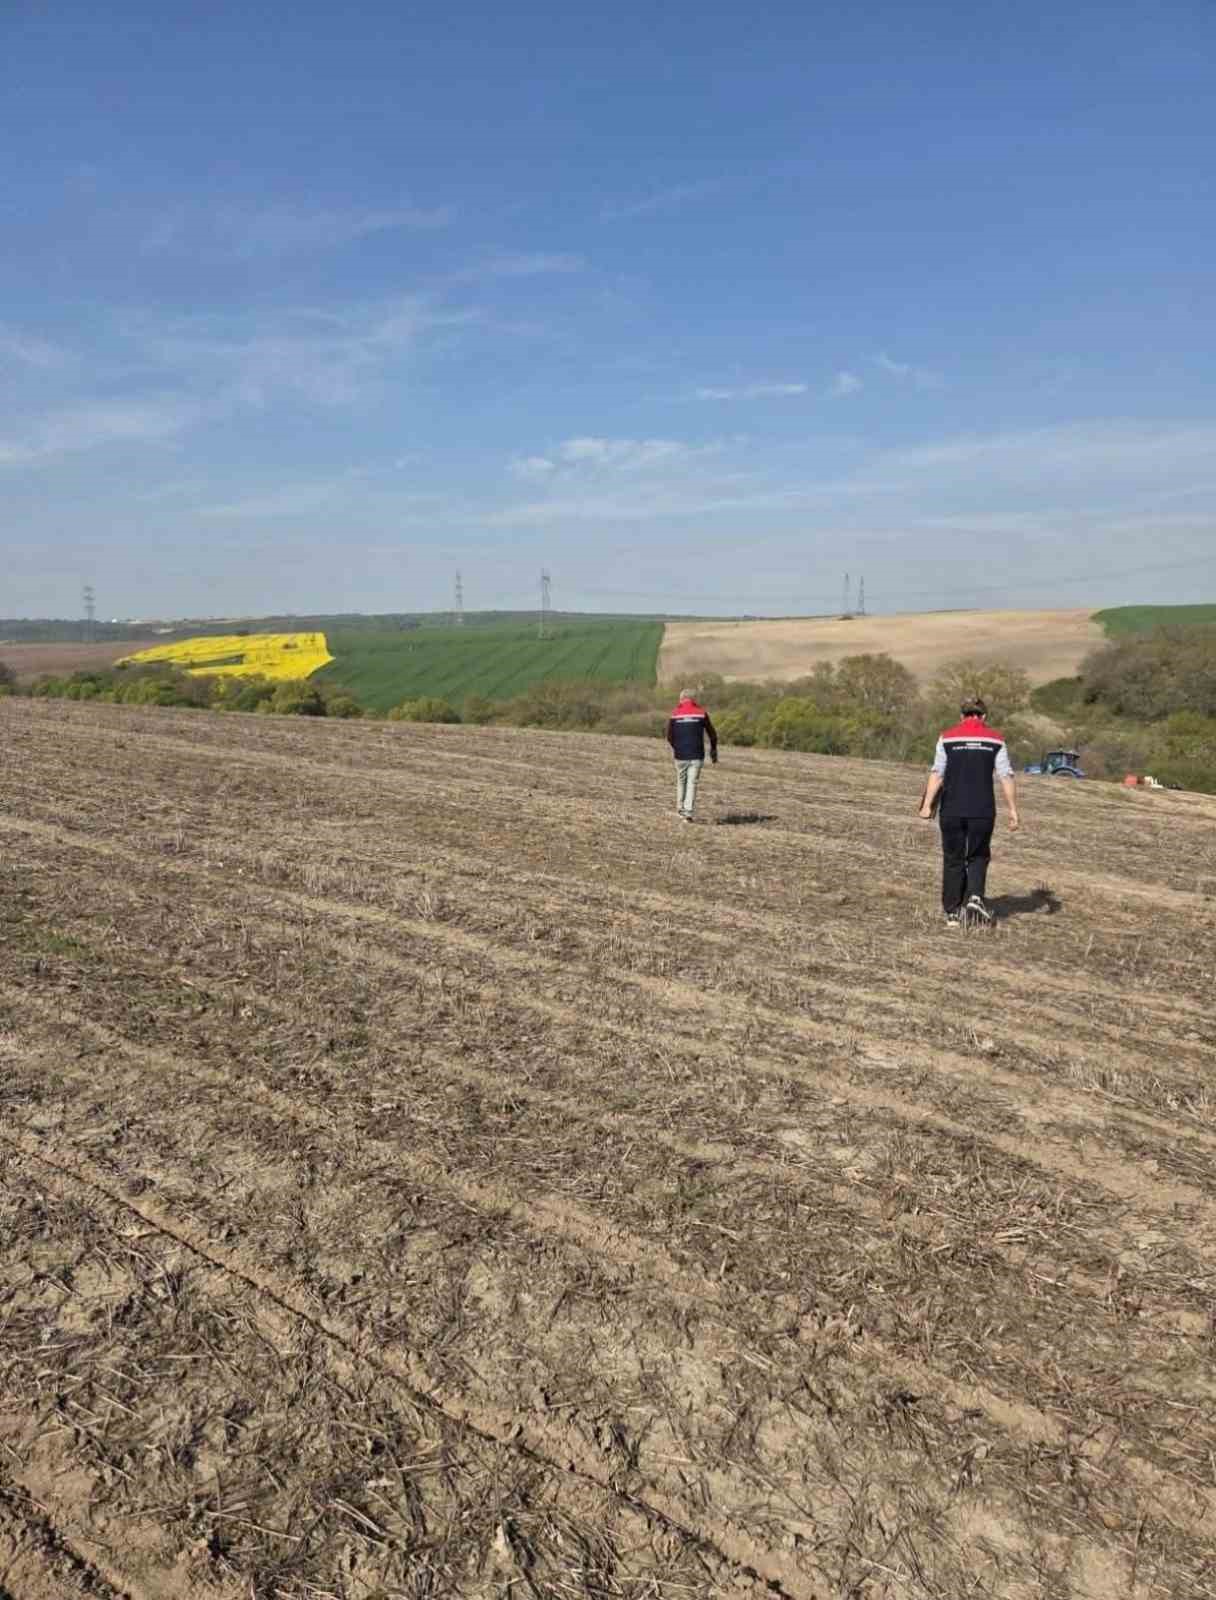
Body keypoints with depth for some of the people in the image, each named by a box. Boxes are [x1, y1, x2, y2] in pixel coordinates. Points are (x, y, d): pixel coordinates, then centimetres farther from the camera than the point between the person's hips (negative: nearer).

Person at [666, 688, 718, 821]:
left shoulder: (675, 714, 0)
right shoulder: (701, 713, 0)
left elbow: (669, 736, 0)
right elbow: (712, 734, 4)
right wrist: (713, 749, 21)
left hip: (680, 755, 1)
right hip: (697, 755, -1)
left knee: (681, 781, 19)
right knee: (692, 783, 1)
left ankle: (680, 808, 26)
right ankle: (688, 812, -9)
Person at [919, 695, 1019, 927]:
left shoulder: (947, 737, 2)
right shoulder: (995, 739, 4)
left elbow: (937, 774, -5)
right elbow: (1006, 777, 0)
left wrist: (927, 805, -6)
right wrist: (1013, 810, 3)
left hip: (952, 810, 0)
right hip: (983, 811, 0)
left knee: (953, 859, 10)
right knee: (978, 856, 17)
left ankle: (953, 913, 13)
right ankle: (975, 896, -5)